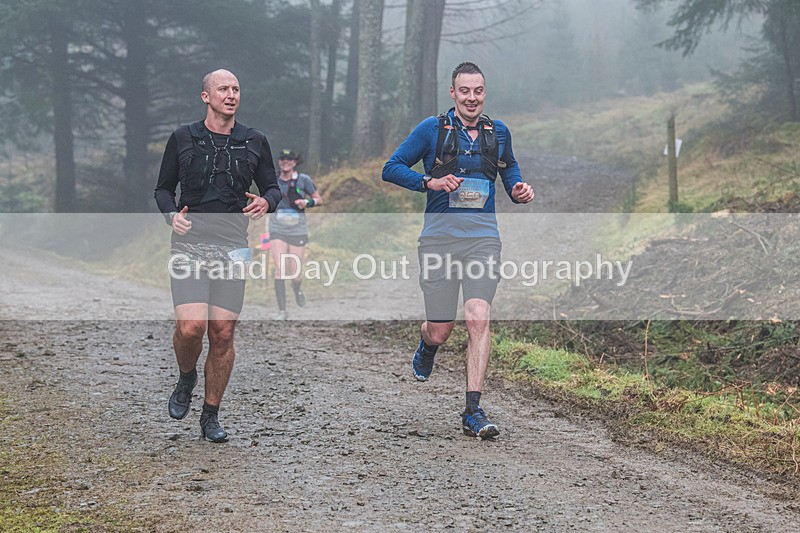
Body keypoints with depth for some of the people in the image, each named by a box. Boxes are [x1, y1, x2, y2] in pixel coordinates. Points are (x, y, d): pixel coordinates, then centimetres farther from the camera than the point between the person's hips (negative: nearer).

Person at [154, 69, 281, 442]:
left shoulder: (254, 142, 9)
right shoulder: (182, 139, 5)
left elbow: (272, 187, 16)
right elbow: (163, 188, 13)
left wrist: (267, 202, -8)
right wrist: (172, 215, -8)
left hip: (233, 248, 2)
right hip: (190, 244, -2)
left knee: (223, 334, 0)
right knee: (190, 327, -17)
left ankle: (211, 415, 15)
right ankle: (186, 380, 16)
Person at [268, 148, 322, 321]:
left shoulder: (303, 180, -1)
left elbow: (319, 200, 6)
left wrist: (307, 202, -13)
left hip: (298, 231, -1)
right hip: (277, 231, 1)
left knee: (295, 274, 0)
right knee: (280, 269, -14)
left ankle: (297, 289, 39)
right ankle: (282, 311, -10)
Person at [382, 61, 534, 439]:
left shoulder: (498, 132, 12)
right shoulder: (432, 129, 2)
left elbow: (509, 168, 30)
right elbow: (391, 168, 3)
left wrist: (518, 189, 8)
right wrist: (429, 182, -13)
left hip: (482, 238, 1)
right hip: (439, 237, -1)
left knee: (478, 318, -15)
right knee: (440, 330, 2)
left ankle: (473, 412, -10)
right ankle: (427, 345, 42)